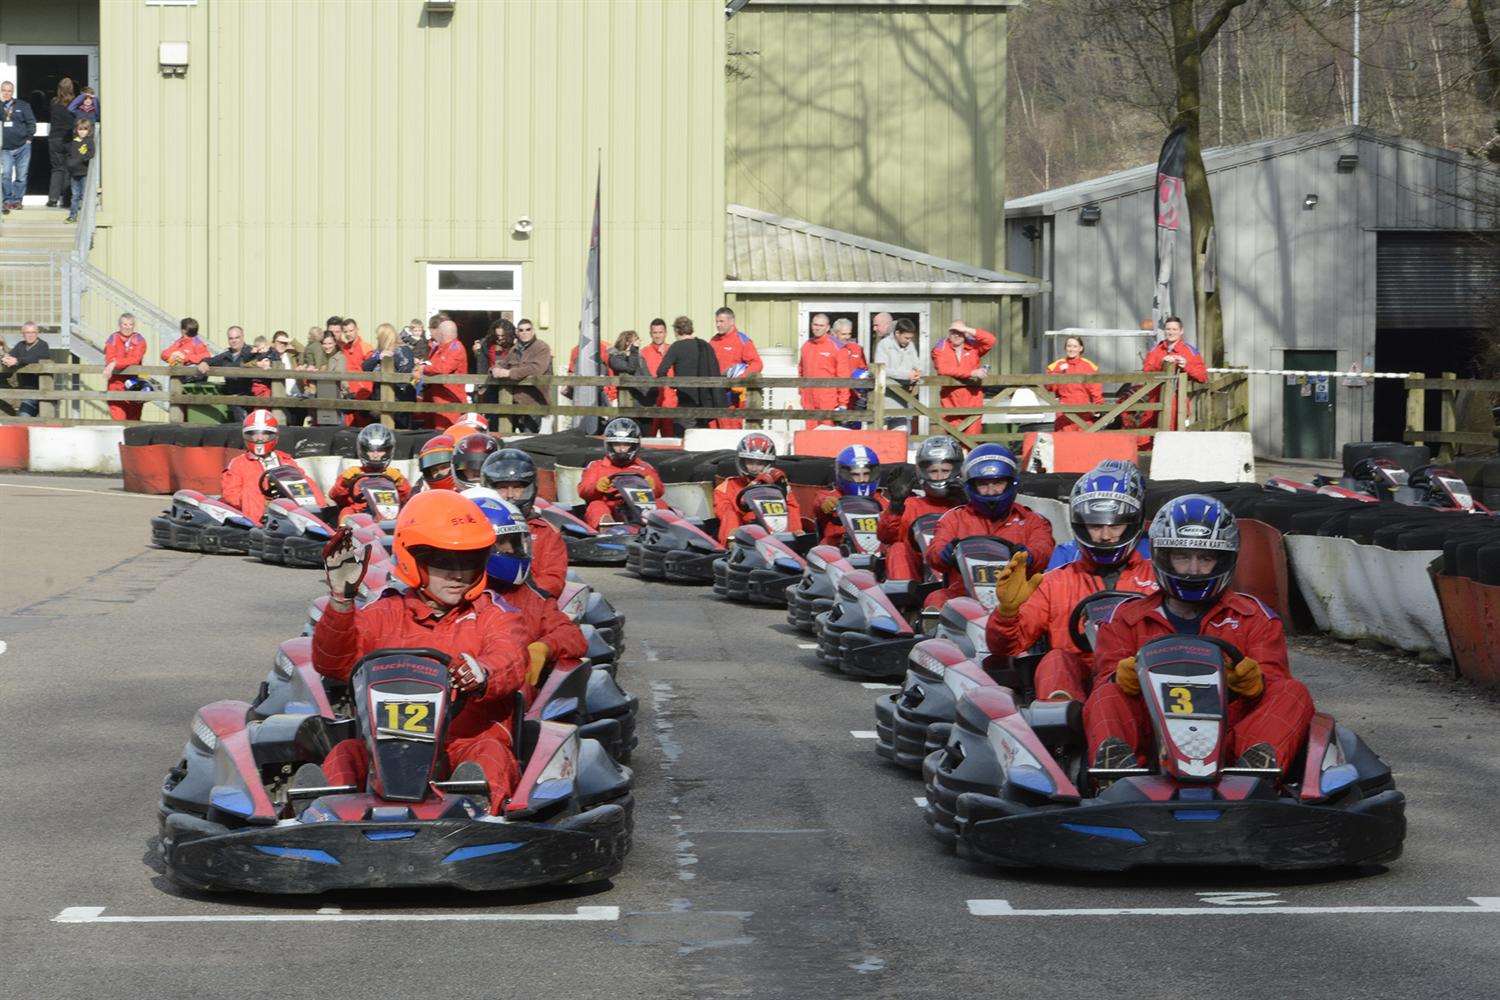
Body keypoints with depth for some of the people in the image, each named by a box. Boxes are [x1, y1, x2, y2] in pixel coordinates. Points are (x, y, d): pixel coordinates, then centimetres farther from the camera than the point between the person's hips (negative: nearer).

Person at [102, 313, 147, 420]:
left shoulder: (139, 340, 2)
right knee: (118, 418, -13)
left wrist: (116, 363, -23)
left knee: (133, 419, 6)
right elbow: (110, 359, -11)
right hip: (116, 383, -1)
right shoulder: (112, 339, 4)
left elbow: (136, 359, -14)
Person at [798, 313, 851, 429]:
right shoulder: (806, 346, 13)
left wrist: (843, 403, -11)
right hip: (808, 403, 5)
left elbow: (843, 377, -7)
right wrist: (800, 392, 15)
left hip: (828, 402, -5)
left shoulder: (836, 347, -5)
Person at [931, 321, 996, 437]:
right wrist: (972, 373, -18)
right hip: (951, 404, -2)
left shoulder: (973, 347, 9)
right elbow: (943, 369, -16)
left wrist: (968, 330, -11)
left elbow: (990, 340, -7)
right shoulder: (940, 349, 1)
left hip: (973, 401, 2)